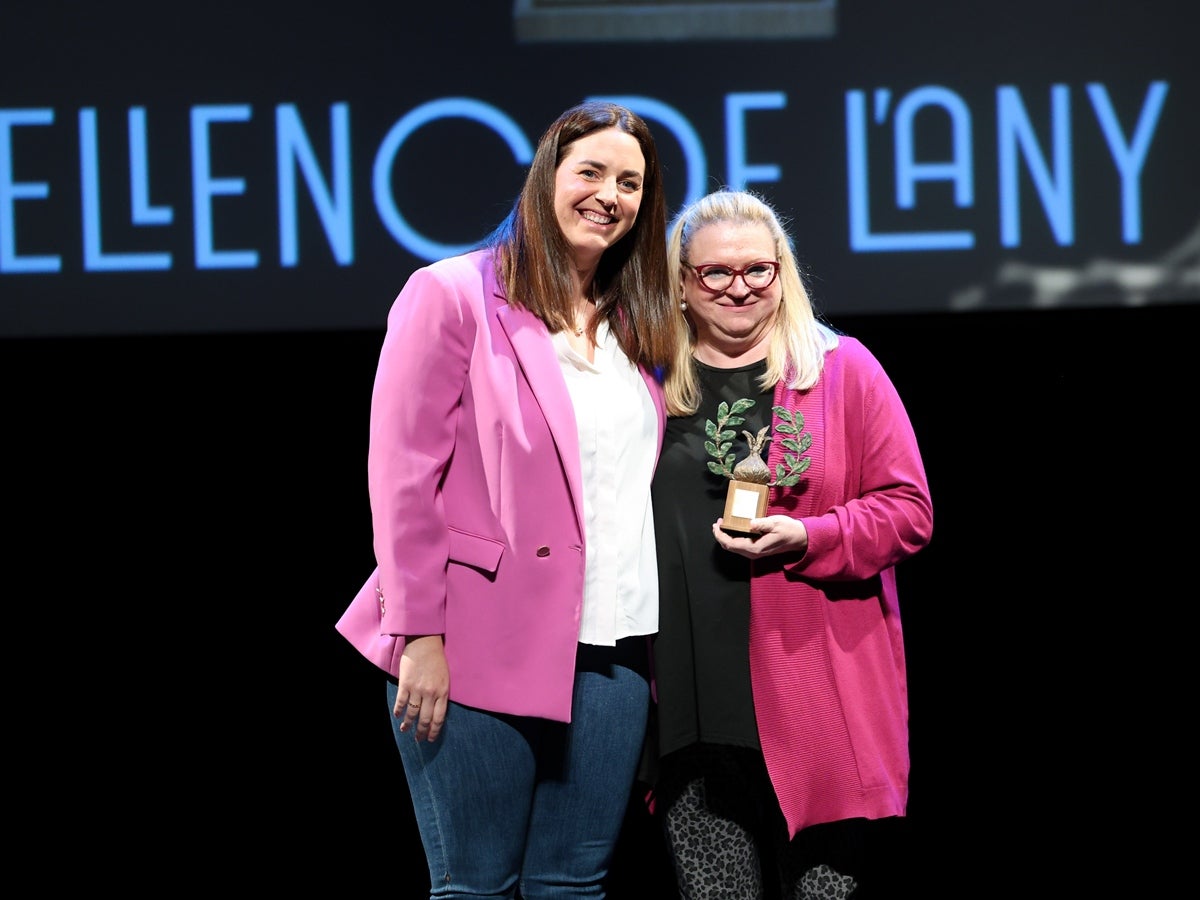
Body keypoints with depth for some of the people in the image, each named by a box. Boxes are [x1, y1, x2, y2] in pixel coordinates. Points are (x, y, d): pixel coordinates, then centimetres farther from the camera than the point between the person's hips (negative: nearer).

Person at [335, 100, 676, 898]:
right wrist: (419, 635, -13)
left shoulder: (636, 325, 16)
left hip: (612, 648, 6)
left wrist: (648, 636, 9)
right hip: (484, 646, -5)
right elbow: (403, 475, -8)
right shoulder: (454, 295, -3)